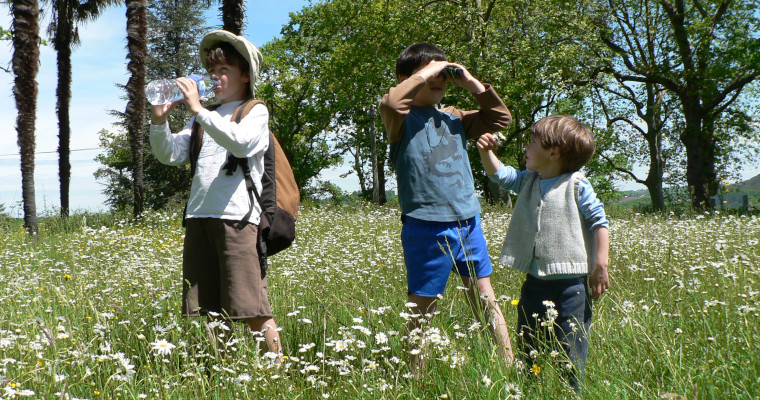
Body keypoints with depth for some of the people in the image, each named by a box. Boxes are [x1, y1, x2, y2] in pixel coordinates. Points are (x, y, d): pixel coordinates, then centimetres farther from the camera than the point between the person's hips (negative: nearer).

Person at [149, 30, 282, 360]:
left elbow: (241, 143, -15)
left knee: (253, 309, -8)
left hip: (237, 218, -6)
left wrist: (198, 110, -15)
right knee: (209, 313, 6)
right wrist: (159, 121, 1)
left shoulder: (255, 112, 7)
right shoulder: (207, 118, 24)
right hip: (199, 218, 6)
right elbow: (170, 155, 18)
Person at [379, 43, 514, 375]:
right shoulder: (403, 119, -4)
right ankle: (417, 378, 17)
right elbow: (390, 103, -27)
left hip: (468, 222, 6)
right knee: (422, 309, 5)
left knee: (485, 299, 12)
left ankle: (509, 365, 22)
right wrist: (424, 74, -16)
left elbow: (501, 117, 16)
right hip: (427, 227, -5)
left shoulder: (453, 117, 14)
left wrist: (471, 83, 7)